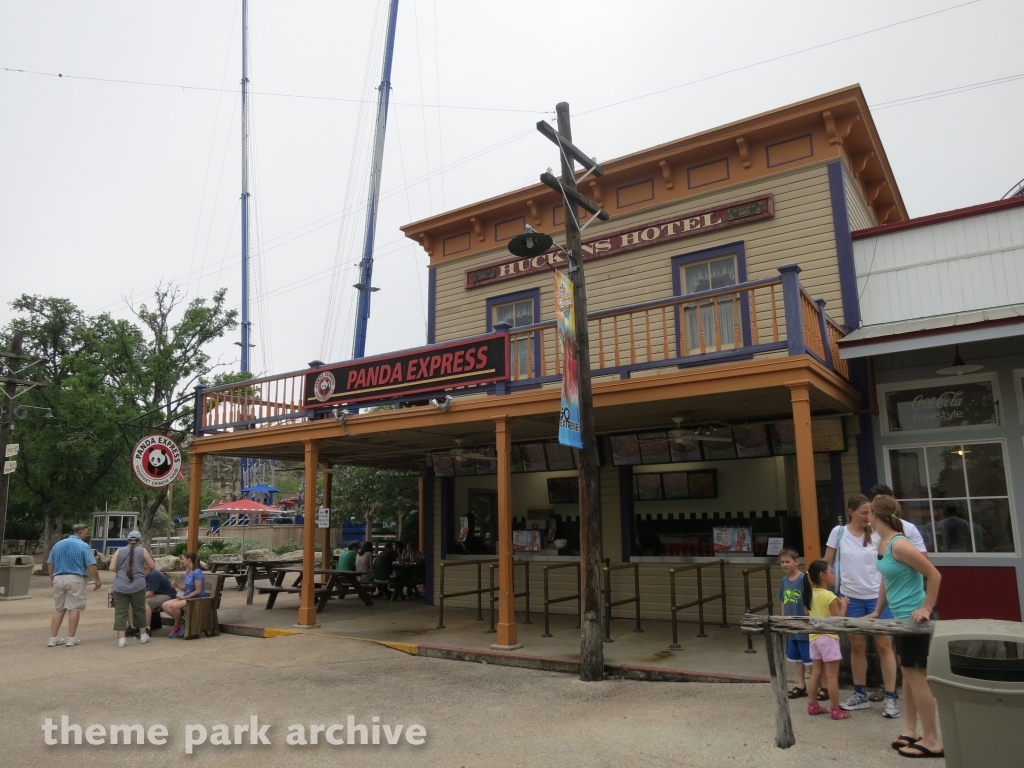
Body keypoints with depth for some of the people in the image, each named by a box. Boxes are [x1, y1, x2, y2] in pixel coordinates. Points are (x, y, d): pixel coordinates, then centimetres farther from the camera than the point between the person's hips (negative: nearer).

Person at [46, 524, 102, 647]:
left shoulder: (58, 544, 12)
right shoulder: (84, 546, -6)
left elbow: (50, 564, 15)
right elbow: (91, 566, -11)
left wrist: (52, 579, 24)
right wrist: (97, 580, -2)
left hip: (58, 578, 5)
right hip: (75, 579, -5)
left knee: (58, 609, 12)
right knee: (74, 609, 1)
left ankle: (53, 638, 10)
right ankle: (71, 639, 4)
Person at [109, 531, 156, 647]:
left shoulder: (119, 551, 4)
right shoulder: (142, 551, 0)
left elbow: (112, 568, -1)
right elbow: (153, 565, 8)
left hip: (120, 586, 1)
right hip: (137, 586, -1)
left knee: (120, 612, 4)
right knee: (139, 610, 13)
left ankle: (121, 638, 0)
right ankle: (143, 635, 23)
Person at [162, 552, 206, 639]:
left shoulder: (197, 572, -17)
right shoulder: (187, 571, 10)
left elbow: (198, 591, -19)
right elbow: (186, 588, 15)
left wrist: (185, 597, -17)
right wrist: (177, 585, -2)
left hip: (197, 599, -9)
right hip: (187, 597, 9)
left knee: (175, 605, -29)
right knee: (165, 605, -8)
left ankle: (176, 626, -4)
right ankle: (181, 622, -3)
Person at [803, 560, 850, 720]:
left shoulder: (810, 595, 4)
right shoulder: (830, 597, -17)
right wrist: (843, 605, -1)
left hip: (814, 637, 7)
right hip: (829, 638, -7)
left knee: (816, 673, 15)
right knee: (832, 676, 0)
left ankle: (813, 705, 21)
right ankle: (836, 710, 6)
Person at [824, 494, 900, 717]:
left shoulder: (877, 535, -5)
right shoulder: (838, 532, -3)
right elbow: (827, 563, 4)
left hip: (877, 596, -1)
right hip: (850, 597, 1)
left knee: (883, 645, 1)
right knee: (857, 646, 12)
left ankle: (890, 698, 9)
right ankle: (860, 695, 24)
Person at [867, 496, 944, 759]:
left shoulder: (899, 544, -23)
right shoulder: (881, 543, 6)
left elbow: (935, 575, -22)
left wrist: (926, 609, -18)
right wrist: (877, 611, 18)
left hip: (913, 618, -10)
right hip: (901, 617, 10)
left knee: (916, 675, -1)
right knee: (907, 673, 17)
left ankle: (932, 740, 10)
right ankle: (911, 730, 28)